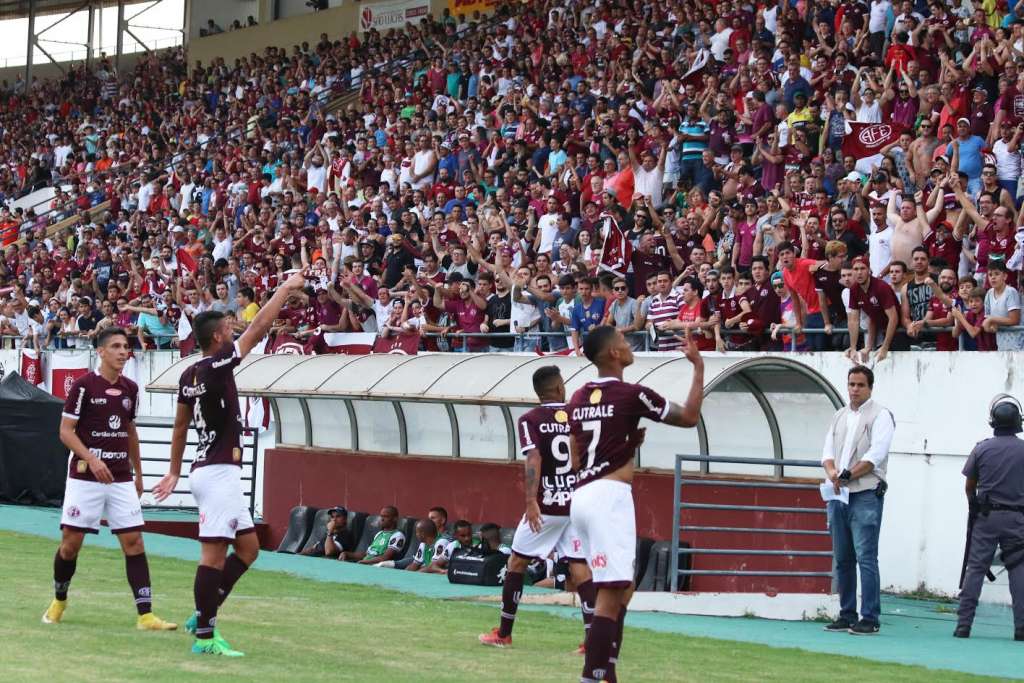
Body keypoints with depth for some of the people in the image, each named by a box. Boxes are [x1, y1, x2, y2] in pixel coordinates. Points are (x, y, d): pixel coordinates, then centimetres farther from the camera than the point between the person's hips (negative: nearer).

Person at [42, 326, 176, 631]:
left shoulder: (130, 389, 9)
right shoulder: (83, 385, -7)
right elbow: (66, 430, -8)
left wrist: (138, 473, 22)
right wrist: (92, 459, -21)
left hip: (121, 478, 4)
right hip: (85, 477, -4)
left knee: (133, 542, -5)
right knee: (71, 542, 1)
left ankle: (145, 615, -8)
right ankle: (59, 601, 27)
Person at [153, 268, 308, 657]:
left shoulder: (189, 375, 12)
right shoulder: (216, 366, -13)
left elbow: (180, 426, 20)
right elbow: (259, 327, -12)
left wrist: (174, 472, 27)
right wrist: (288, 287, -3)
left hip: (211, 470, 10)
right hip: (217, 472, -10)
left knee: (248, 547, 14)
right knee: (214, 552, -8)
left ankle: (204, 615, 15)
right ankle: (204, 635, -6)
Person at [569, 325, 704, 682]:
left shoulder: (579, 398, 14)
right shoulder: (631, 394, -8)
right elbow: (689, 417, 1)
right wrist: (698, 366, 6)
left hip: (582, 496, 8)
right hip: (610, 496, -8)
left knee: (622, 588, 19)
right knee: (611, 594, -11)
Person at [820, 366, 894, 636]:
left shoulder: (880, 415, -1)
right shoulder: (840, 416, 19)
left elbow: (875, 456, -11)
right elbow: (828, 451, 12)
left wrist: (847, 475, -13)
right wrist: (833, 473, -8)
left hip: (866, 495, -7)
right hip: (838, 496, 7)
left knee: (866, 557, -11)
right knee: (843, 559, 9)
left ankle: (869, 619, -10)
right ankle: (847, 616, 14)